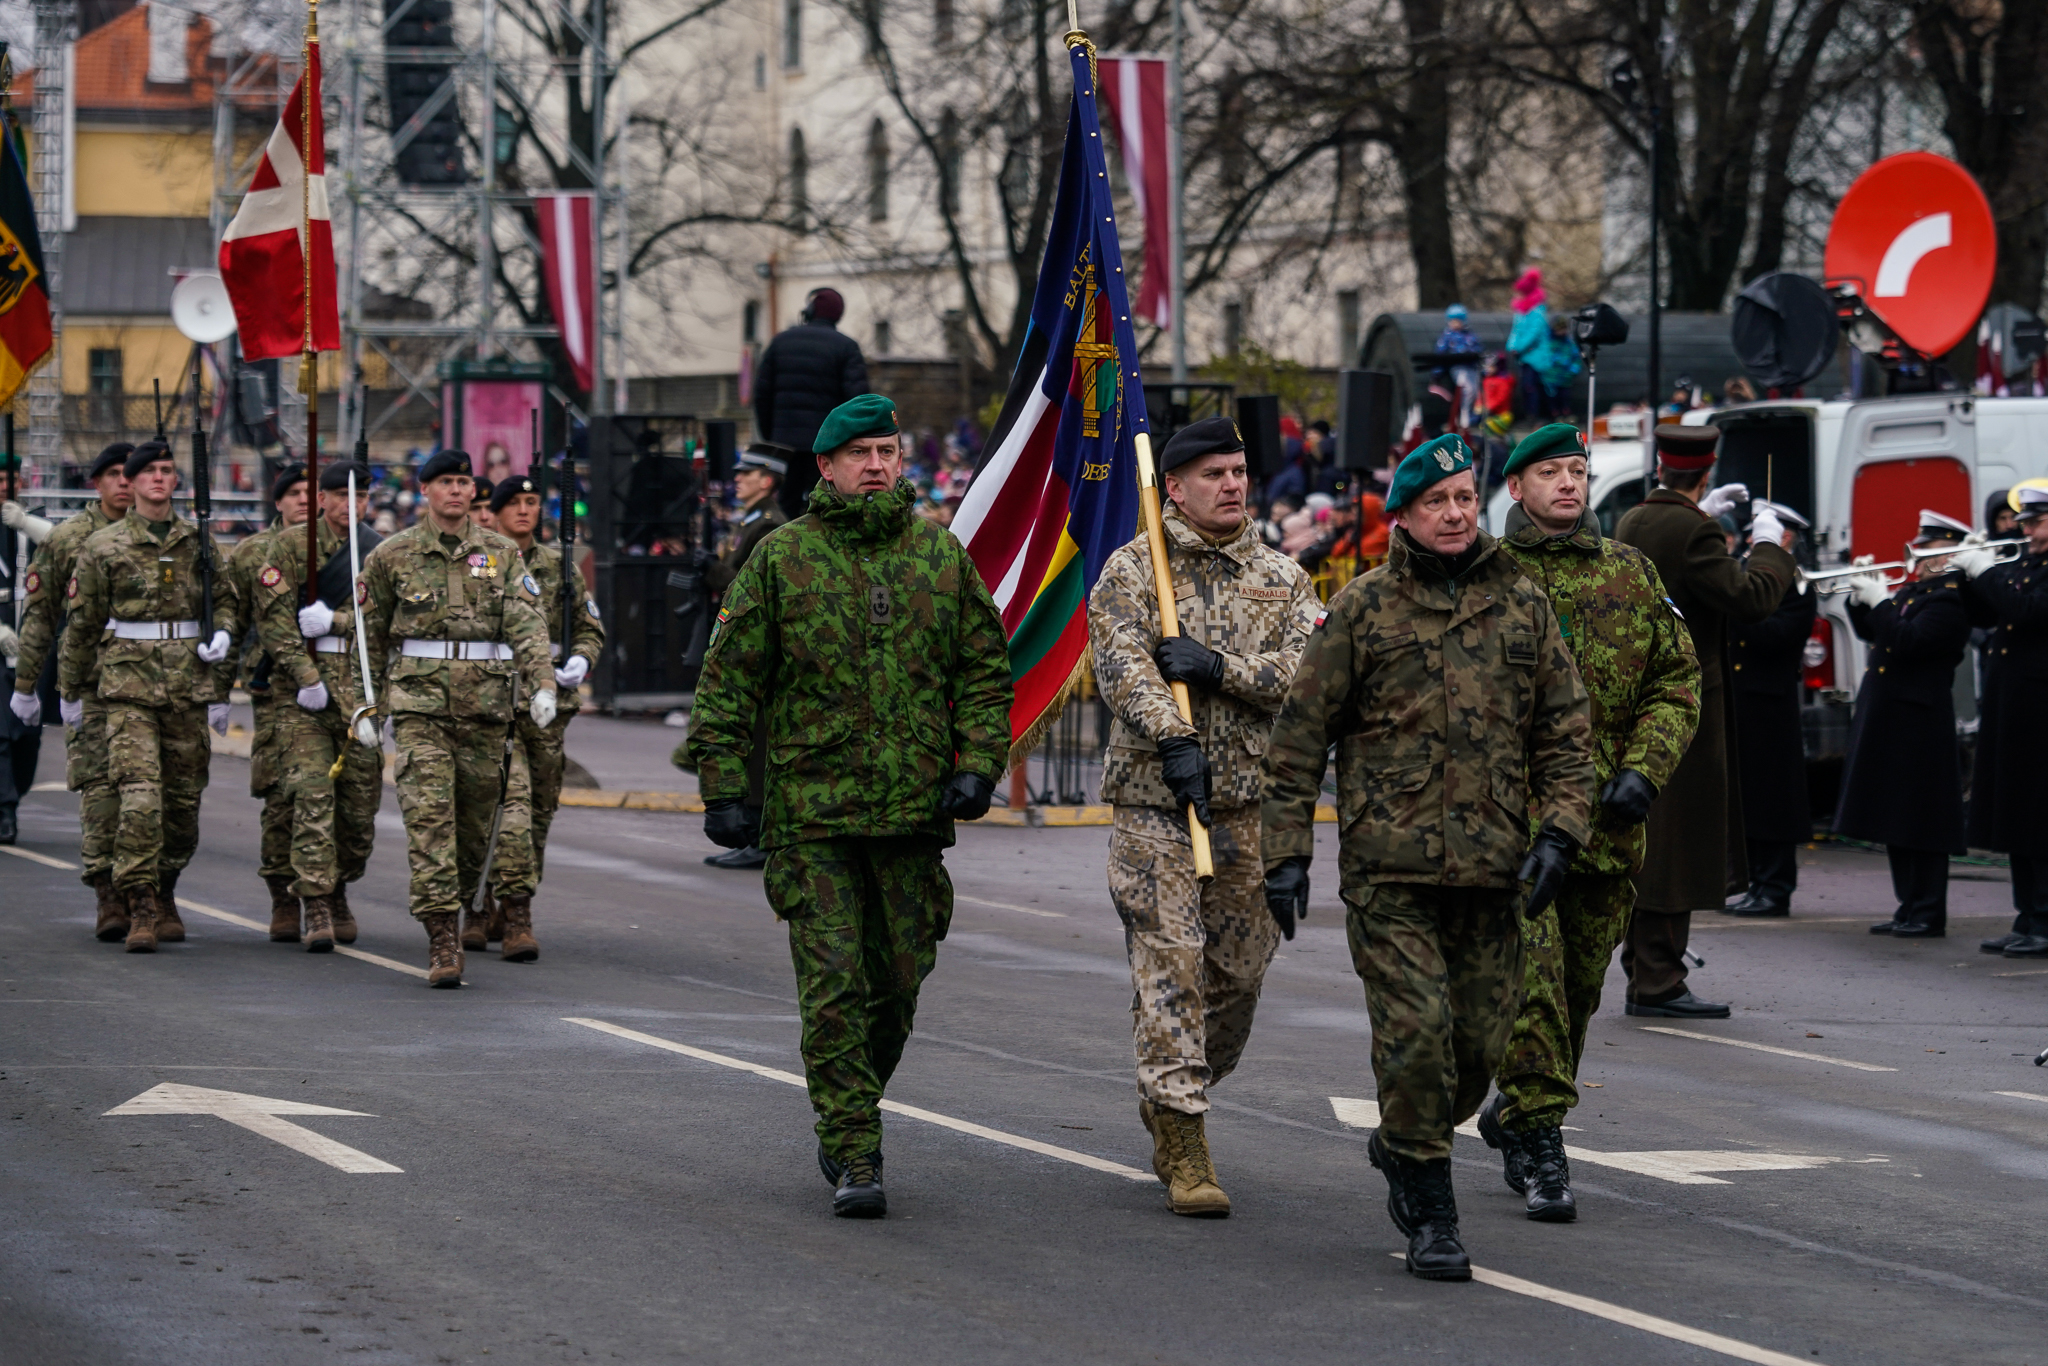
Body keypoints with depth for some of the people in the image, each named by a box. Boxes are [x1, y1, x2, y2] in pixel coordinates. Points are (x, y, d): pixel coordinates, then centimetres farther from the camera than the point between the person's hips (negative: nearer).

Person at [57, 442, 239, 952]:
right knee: (139, 795, -15)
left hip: (189, 685, 3)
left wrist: (220, 692, 9)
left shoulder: (199, 542, 10)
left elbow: (225, 602, 17)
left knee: (185, 799, 7)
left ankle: (165, 893, 27)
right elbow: (81, 623, 9)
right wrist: (70, 691, 13)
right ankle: (140, 909, -15)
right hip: (129, 684, -3)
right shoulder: (104, 546, 3)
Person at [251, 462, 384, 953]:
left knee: (361, 801, 4)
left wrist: (332, 620, -14)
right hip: (301, 690, -3)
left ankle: (337, 891, 27)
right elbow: (273, 617, -5)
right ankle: (317, 909, -12)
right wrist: (307, 677, -13)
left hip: (360, 689, 3)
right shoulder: (288, 546, 3)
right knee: (311, 794, -12)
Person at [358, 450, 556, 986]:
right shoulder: (393, 556, 5)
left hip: (486, 703, 2)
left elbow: (527, 623, -3)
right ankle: (442, 940, -18)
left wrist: (542, 683, -18)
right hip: (420, 704, -2)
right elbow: (370, 635, 14)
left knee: (475, 821, 7)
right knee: (429, 816, -14)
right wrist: (370, 702, 15)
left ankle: (452, 908, 29)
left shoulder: (501, 554, 8)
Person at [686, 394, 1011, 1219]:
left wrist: (978, 764, 0)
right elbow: (730, 679, 1)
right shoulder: (782, 557, 0)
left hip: (914, 810, 3)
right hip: (812, 813, -3)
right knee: (835, 988, -8)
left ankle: (846, 1124, 30)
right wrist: (724, 786, -5)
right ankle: (854, 1159, -5)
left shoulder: (941, 554, 8)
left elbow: (985, 668, 12)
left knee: (898, 982, 9)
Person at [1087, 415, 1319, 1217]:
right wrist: (1172, 739, -27)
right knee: (1169, 967, -10)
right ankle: (1184, 1151, -10)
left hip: (1252, 800, 4)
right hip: (1154, 800, -4)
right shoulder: (1131, 570, 1)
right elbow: (1121, 666, -13)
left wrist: (1216, 667, -16)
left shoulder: (1283, 580, 11)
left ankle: (1171, 1096, 33)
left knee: (1239, 970, 10)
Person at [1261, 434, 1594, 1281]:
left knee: (1480, 1042, 5)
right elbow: (1299, 736, 4)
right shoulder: (1362, 609, 2)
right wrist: (1286, 852, -1)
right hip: (1389, 868, -3)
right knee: (1416, 1034, -10)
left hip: (1492, 869, 3)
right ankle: (1432, 1217, 0)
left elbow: (1565, 730, 12)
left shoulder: (1523, 606, 11)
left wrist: (1559, 832, -1)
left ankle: (1402, 1145, 34)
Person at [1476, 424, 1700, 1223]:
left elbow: (1677, 681, 10)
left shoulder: (1630, 573, 10)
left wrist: (1644, 770, -5)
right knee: (1530, 976, -15)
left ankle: (1513, 1112, 33)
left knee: (1579, 986, 13)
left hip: (1606, 824, 4)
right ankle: (1539, 1141, -11)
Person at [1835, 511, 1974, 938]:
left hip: (1919, 722, -10)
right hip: (1888, 718, 10)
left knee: (1920, 820, -6)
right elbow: (1869, 631, 21)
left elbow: (1908, 642, -24)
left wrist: (1879, 602, -17)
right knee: (1895, 820, 13)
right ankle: (1910, 907, 19)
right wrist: (1860, 599, 4)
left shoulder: (1951, 598, -13)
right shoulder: (1912, 590, 16)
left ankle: (1930, 914, -2)